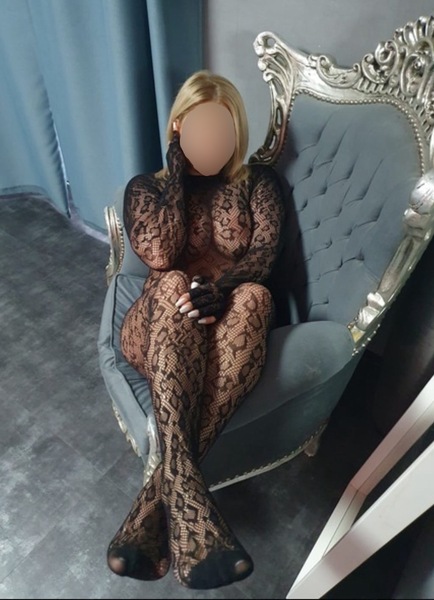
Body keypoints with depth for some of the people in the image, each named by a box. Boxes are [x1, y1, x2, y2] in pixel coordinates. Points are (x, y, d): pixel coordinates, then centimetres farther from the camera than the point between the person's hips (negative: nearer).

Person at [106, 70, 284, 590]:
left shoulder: (258, 182, 14)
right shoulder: (147, 187, 13)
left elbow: (265, 251, -4)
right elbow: (159, 257, -8)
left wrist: (220, 287, -25)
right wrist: (176, 168, -4)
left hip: (230, 323, 1)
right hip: (160, 328, 0)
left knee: (254, 297, -34)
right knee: (172, 286, -34)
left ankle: (160, 498, -37)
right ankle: (185, 489, -43)